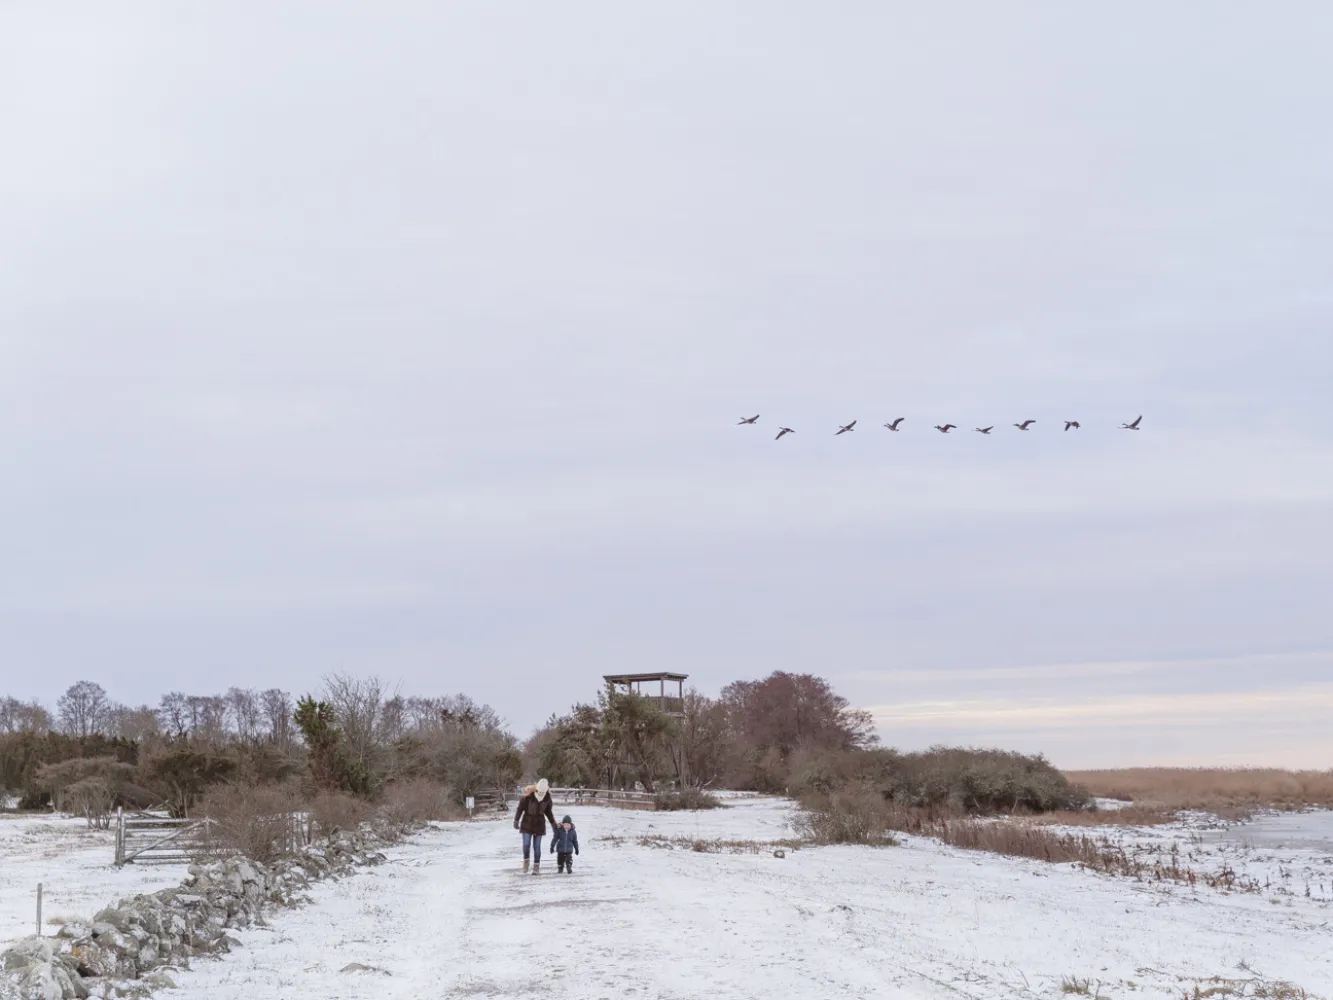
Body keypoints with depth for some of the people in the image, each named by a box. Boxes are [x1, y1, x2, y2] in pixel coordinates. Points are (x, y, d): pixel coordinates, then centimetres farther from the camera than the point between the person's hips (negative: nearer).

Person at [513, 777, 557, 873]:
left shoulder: (547, 797, -8)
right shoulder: (528, 796, -19)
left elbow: (548, 811, 8)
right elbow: (520, 808, -10)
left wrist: (553, 823, 14)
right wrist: (516, 821, -9)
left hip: (539, 824, 2)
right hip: (527, 823, -2)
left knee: (537, 846, 2)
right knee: (526, 844, -7)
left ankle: (536, 867, 9)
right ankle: (526, 861, 18)